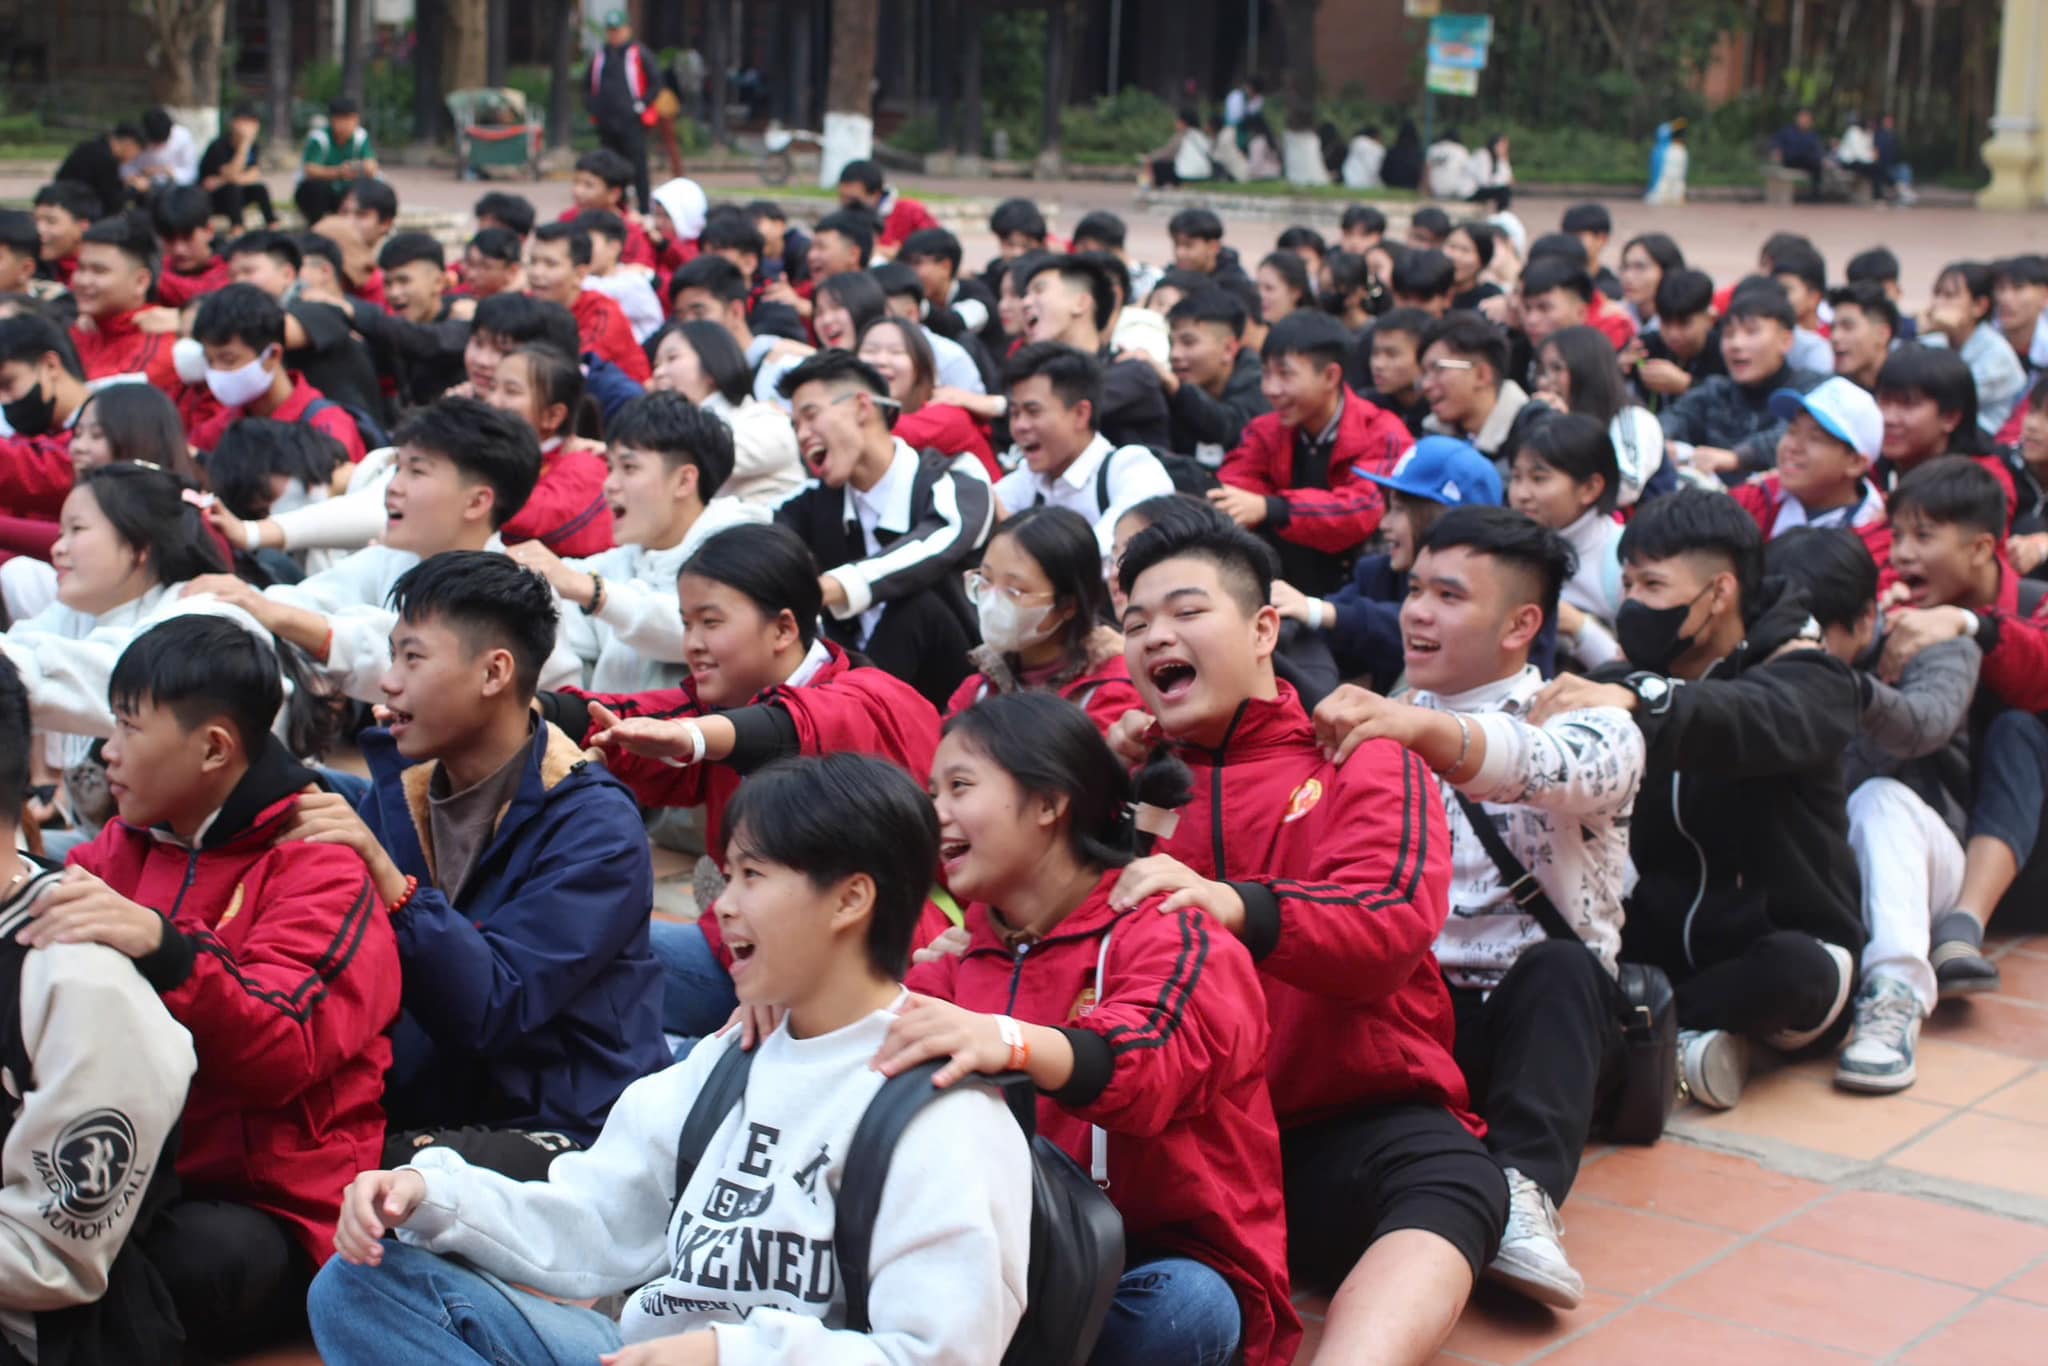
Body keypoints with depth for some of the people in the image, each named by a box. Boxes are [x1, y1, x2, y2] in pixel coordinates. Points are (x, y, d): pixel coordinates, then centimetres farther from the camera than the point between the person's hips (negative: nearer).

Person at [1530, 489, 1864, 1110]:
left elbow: (1763, 723, -36)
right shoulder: (1636, 679, 5)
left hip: (1786, 943, -3)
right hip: (1667, 935, 4)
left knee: (1795, 968, -38)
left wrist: (1636, 703, -55)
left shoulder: (1803, 678, -10)